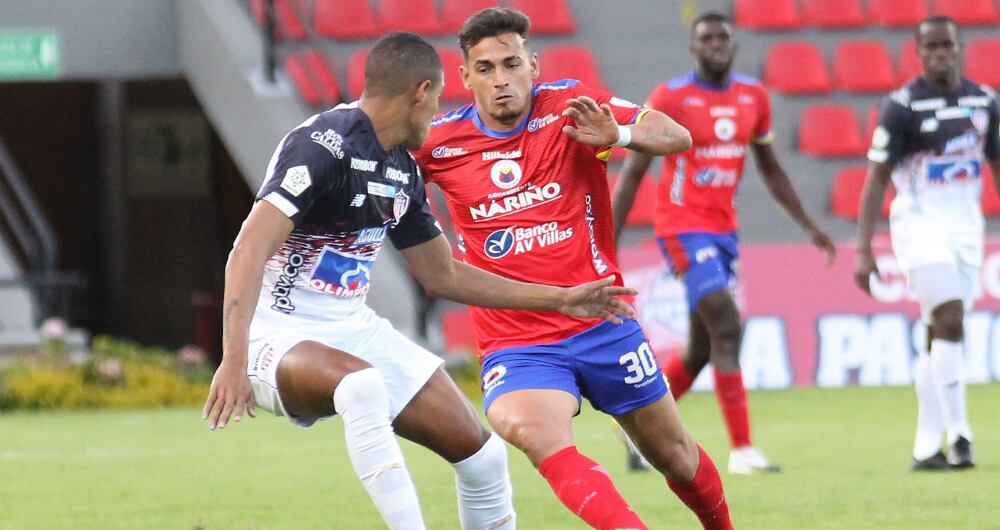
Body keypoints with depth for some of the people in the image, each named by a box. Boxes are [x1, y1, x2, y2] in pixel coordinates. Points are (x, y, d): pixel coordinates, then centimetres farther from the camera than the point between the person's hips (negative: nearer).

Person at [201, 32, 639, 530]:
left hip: (354, 329, 9)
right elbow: (248, 252, -26)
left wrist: (560, 299, 21)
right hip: (279, 335, -9)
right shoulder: (324, 144, -18)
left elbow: (442, 275, 22)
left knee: (481, 455, 2)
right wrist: (234, 361, -37)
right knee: (362, 384, -40)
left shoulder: (402, 171, 10)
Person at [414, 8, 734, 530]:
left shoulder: (570, 106, -6)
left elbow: (678, 137, -12)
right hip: (515, 343, -1)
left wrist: (616, 134, -32)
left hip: (601, 323, 1)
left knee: (676, 457, 13)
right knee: (531, 432, -34)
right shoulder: (439, 143, -3)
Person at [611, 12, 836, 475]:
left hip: (724, 228, 7)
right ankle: (742, 449, -17)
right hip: (683, 225, -7)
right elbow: (632, 172, -6)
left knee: (703, 348, 9)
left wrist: (809, 227, 16)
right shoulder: (670, 99, -9)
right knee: (726, 325, -18)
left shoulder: (753, 97, 7)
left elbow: (770, 169, 19)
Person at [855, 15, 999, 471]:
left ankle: (927, 447, 9)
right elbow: (877, 178, -7)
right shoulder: (902, 105, -8)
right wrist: (863, 250, -12)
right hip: (920, 224, -5)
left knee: (940, 336, 6)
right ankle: (959, 434, -15)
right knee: (950, 320, -18)